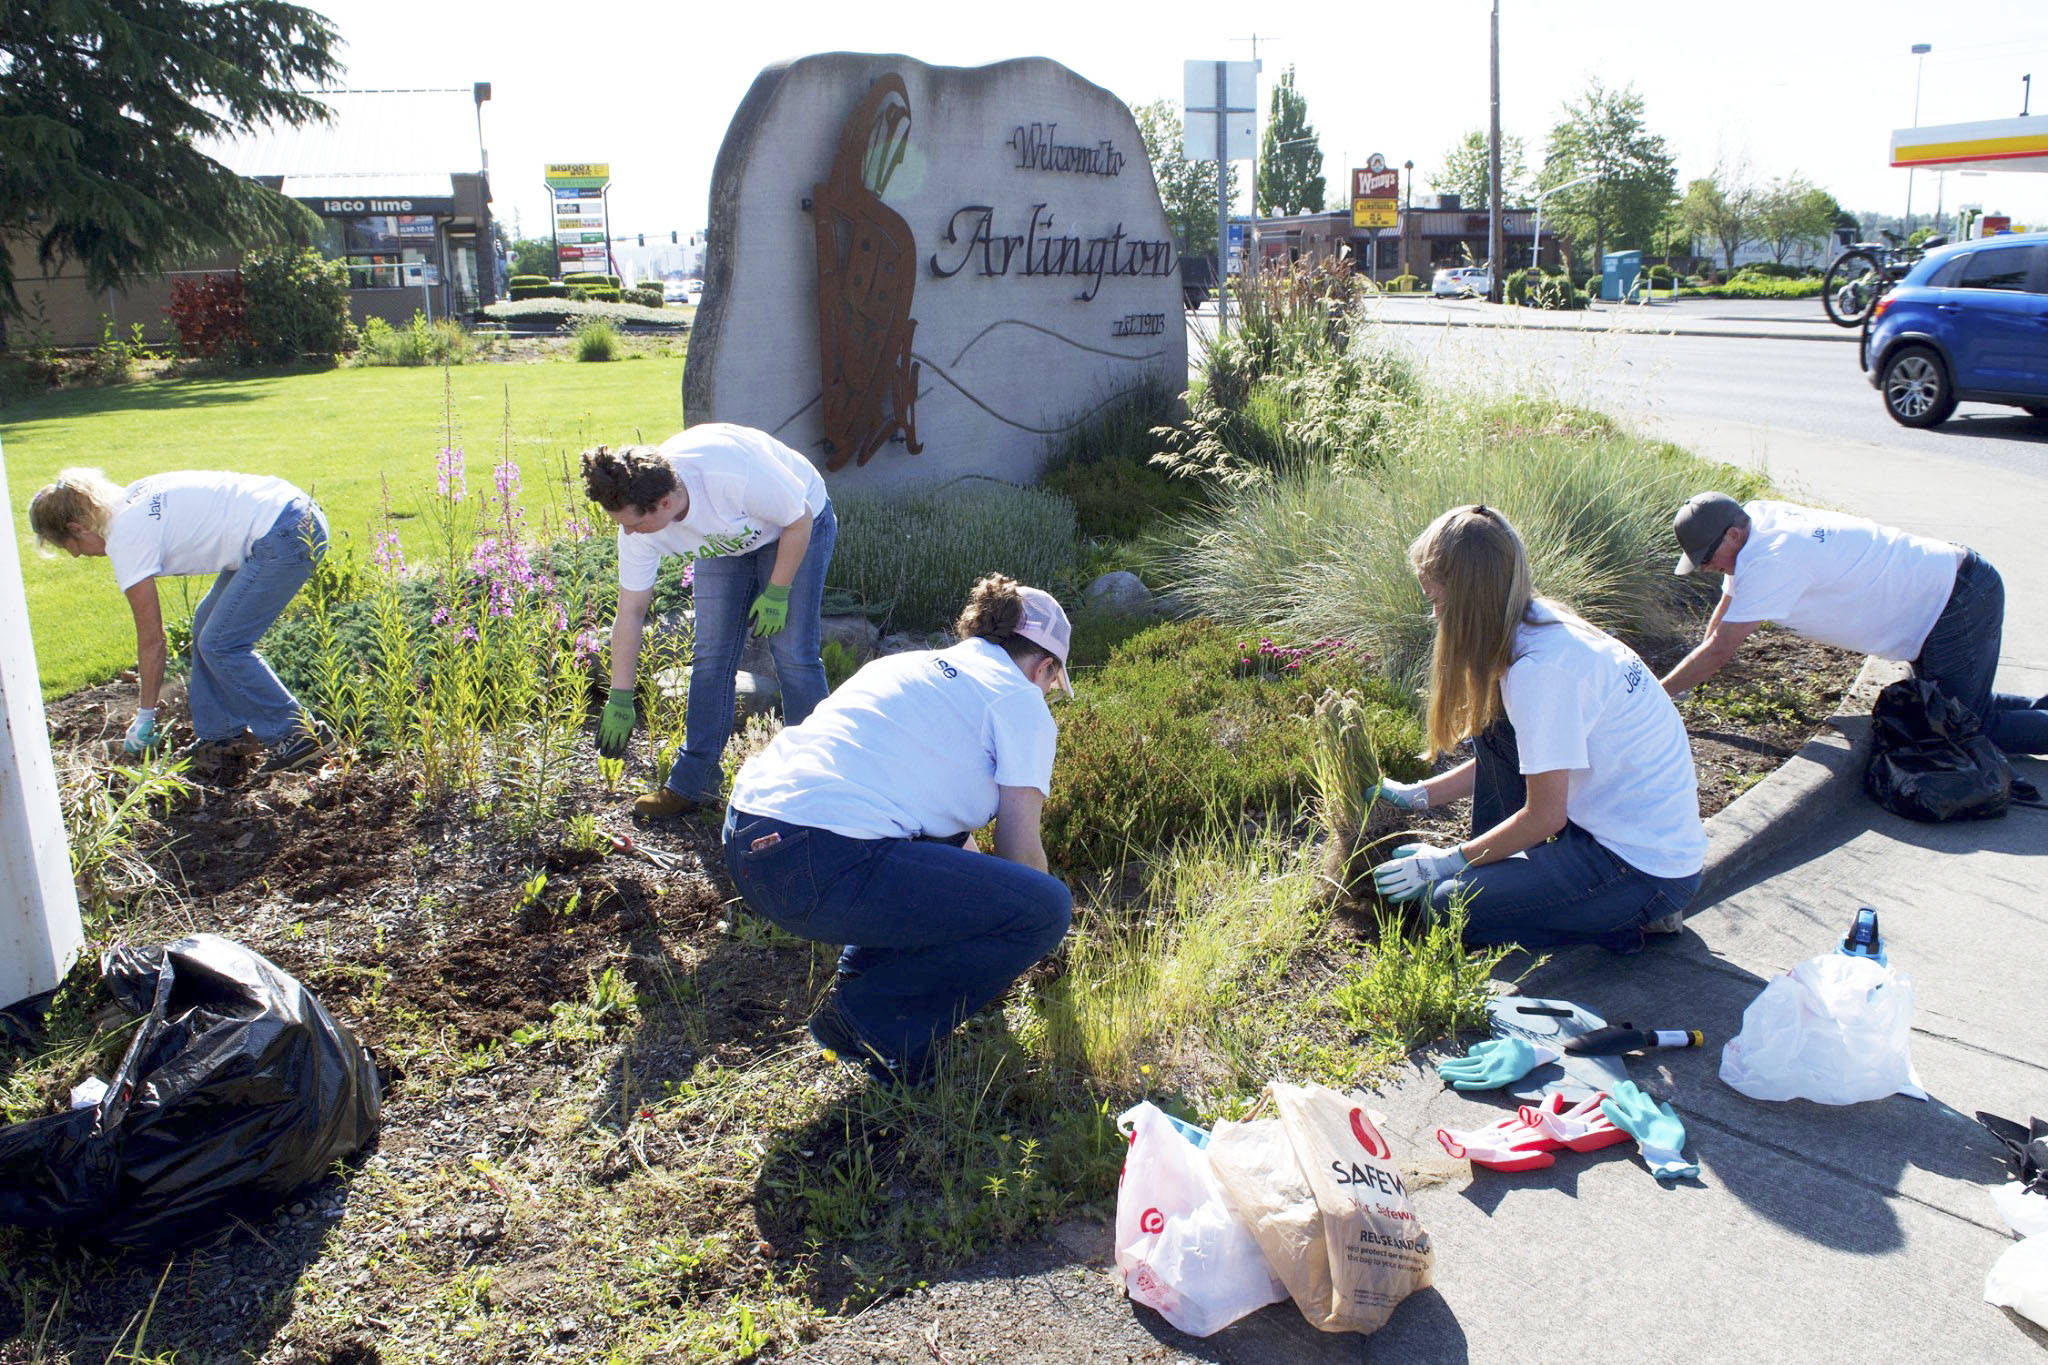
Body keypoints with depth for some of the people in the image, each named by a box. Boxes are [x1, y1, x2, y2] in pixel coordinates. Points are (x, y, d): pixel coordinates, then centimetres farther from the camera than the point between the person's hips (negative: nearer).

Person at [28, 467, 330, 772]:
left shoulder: (126, 541, -9)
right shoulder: (131, 496, 13)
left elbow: (151, 641, -3)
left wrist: (145, 716, 8)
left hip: (284, 534, -10)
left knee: (220, 644, -4)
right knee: (207, 625, 16)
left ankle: (297, 737, 1)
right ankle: (219, 735, 23)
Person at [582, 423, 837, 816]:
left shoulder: (736, 476, -43)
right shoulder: (639, 520, -24)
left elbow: (799, 520, -23)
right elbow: (630, 611, -15)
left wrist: (777, 592, -19)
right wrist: (619, 699, -12)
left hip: (797, 526, -5)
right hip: (725, 542, 5)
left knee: (792, 652, -13)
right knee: (711, 655, -4)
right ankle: (691, 783, 4)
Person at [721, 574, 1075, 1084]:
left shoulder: (913, 664, 28)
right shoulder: (1021, 702, 6)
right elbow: (1020, 850, 7)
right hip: (819, 868, -9)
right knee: (1048, 908, -2)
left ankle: (864, 977, 26)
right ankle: (874, 1020, 4)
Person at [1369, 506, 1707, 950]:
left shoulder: (1540, 667, -25)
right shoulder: (1544, 627, 3)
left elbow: (1545, 815, -19)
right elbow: (1513, 760, 15)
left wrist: (1450, 861, -7)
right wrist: (1415, 796, 16)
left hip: (1648, 870, -9)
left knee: (1445, 905, -12)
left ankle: (1627, 919, -1)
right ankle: (1499, 869, 14)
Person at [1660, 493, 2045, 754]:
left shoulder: (1771, 561, -29)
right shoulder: (1757, 515, -3)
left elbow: (1720, 650, -25)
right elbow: (1727, 607, 9)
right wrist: (1690, 680, 8)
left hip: (1961, 604, -9)